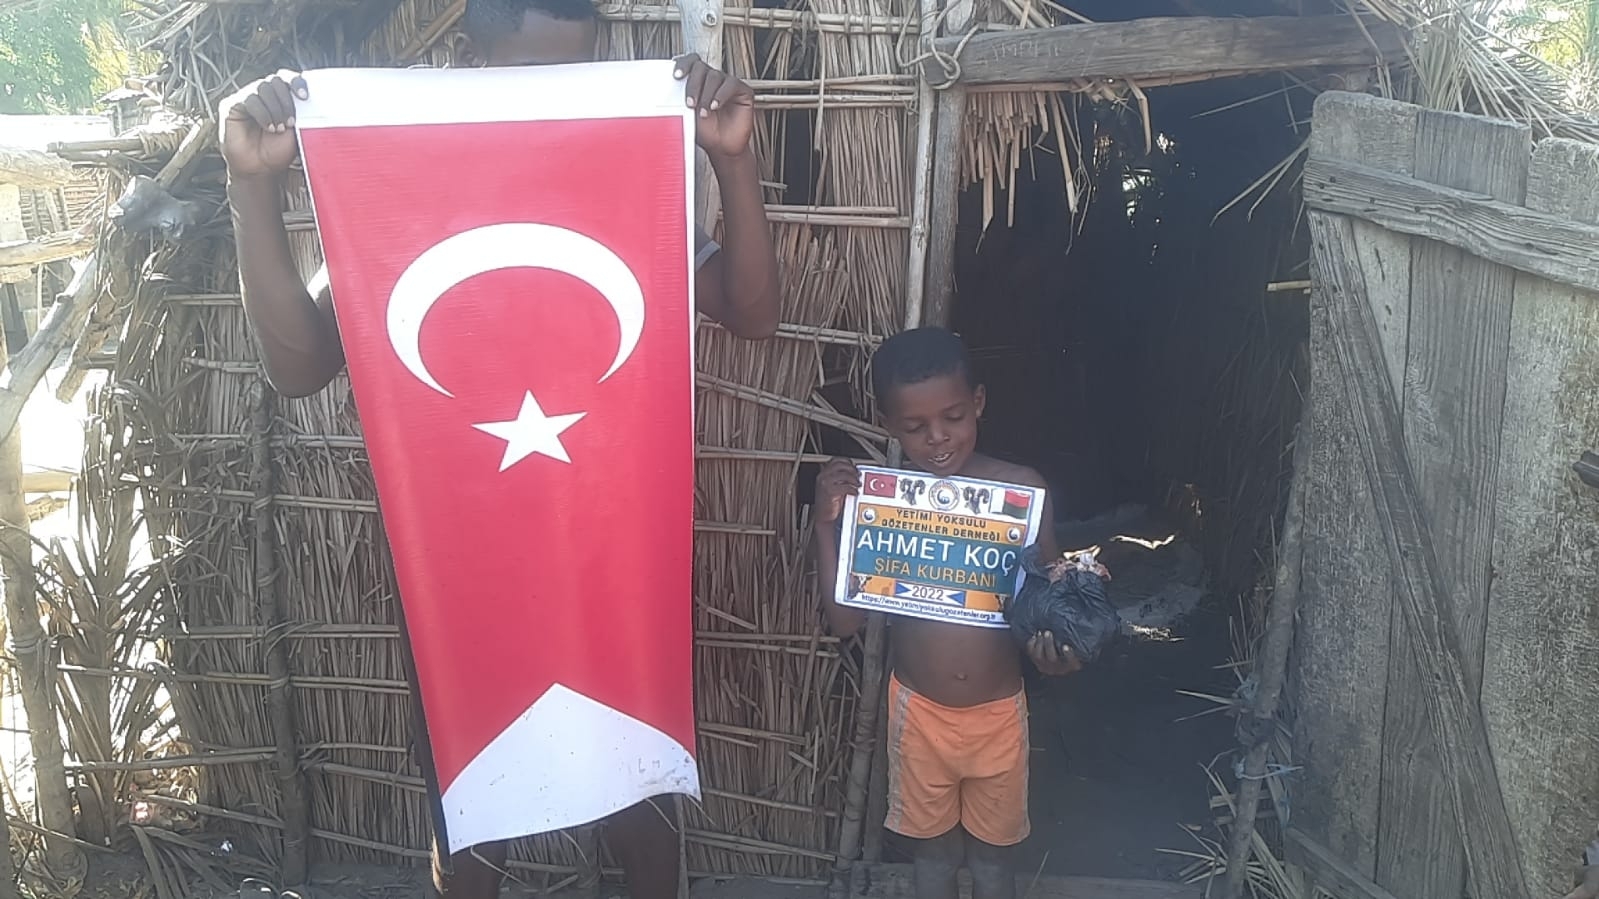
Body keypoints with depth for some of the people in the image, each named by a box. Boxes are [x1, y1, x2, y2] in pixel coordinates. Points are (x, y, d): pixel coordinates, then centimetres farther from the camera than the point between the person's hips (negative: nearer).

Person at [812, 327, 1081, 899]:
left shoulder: (1022, 489, -14)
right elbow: (844, 620, -11)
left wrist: (1056, 648, -23)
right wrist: (828, 525, -21)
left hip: (998, 711, 0)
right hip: (919, 711, 0)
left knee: (991, 853, 21)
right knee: (933, 851, 21)